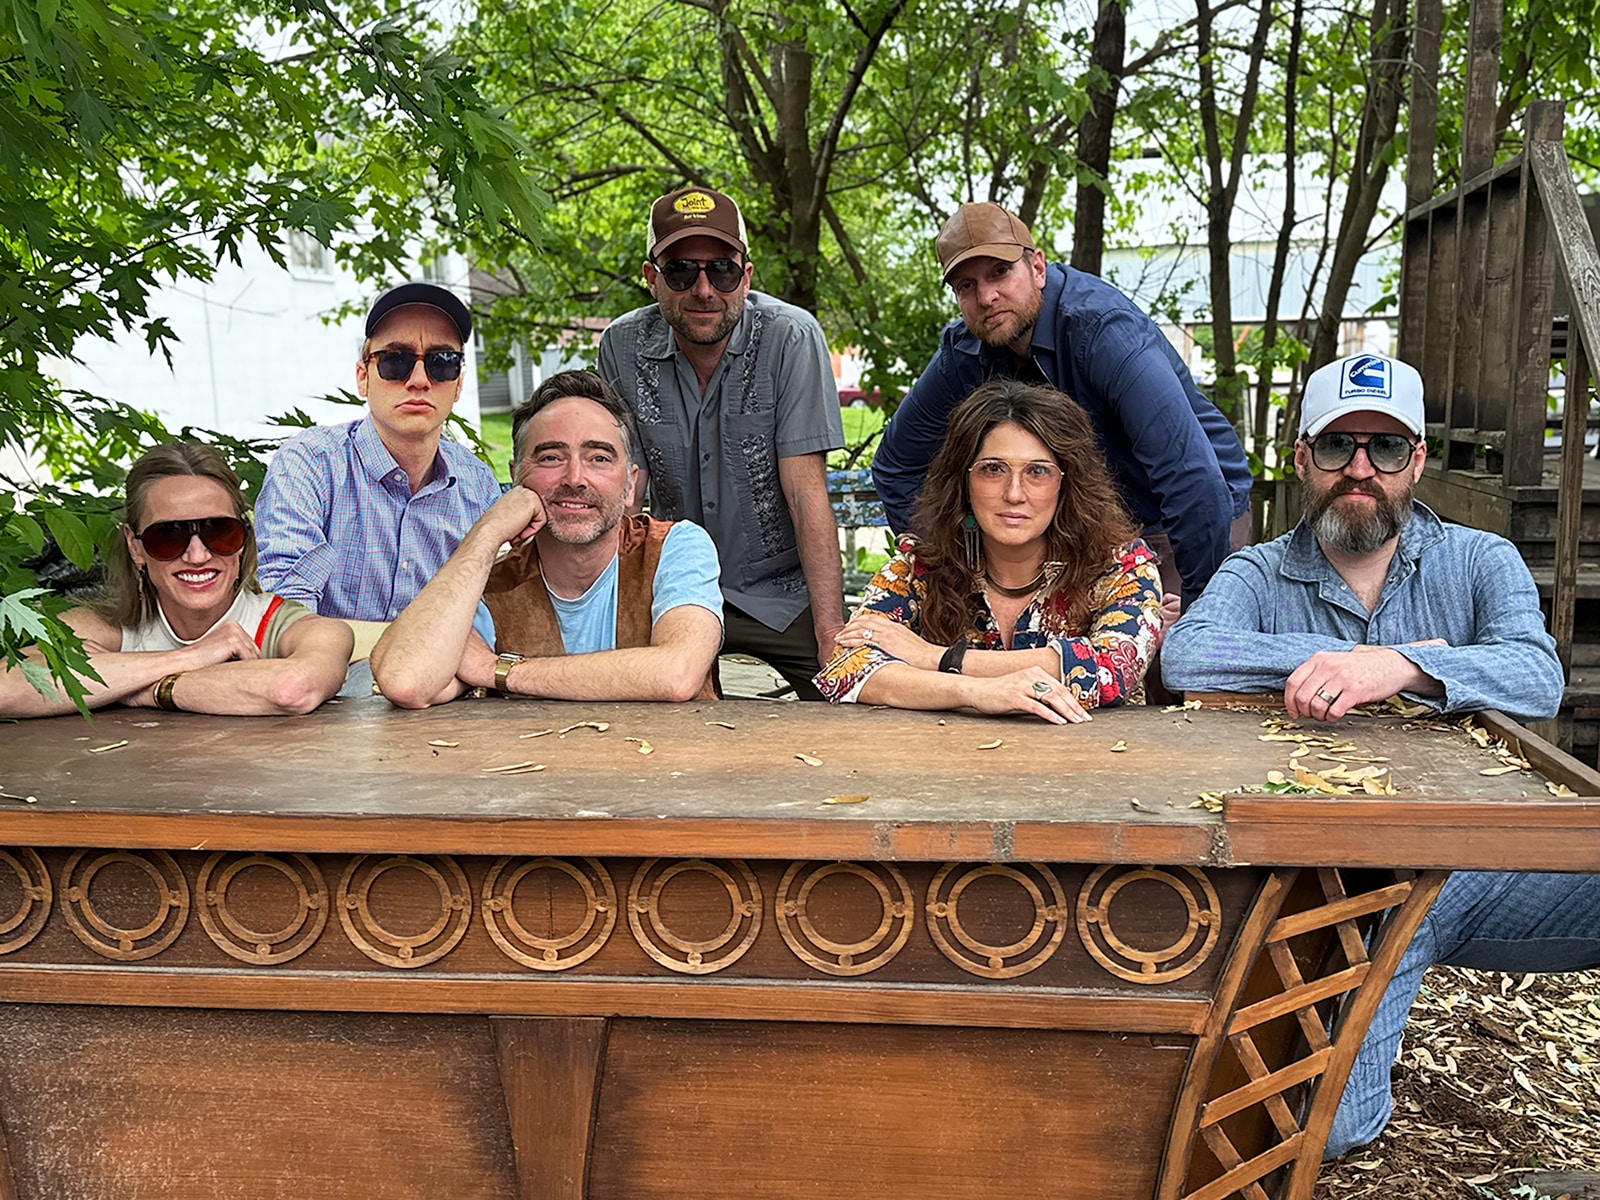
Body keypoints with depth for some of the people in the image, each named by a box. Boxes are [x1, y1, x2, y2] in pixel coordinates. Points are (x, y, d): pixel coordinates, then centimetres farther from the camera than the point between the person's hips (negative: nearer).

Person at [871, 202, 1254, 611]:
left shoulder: (1102, 327, -28)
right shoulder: (964, 353, -8)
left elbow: (1190, 472, -36)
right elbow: (897, 465, 7)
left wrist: (1203, 607, -35)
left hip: (1200, 524, -5)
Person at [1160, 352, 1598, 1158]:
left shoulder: (1481, 563, 5)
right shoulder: (1260, 577, 4)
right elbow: (1185, 658, -19)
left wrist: (1401, 665, -35)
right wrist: (1354, 666, -20)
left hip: (1483, 869, 3)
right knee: (1328, 1132, -25)